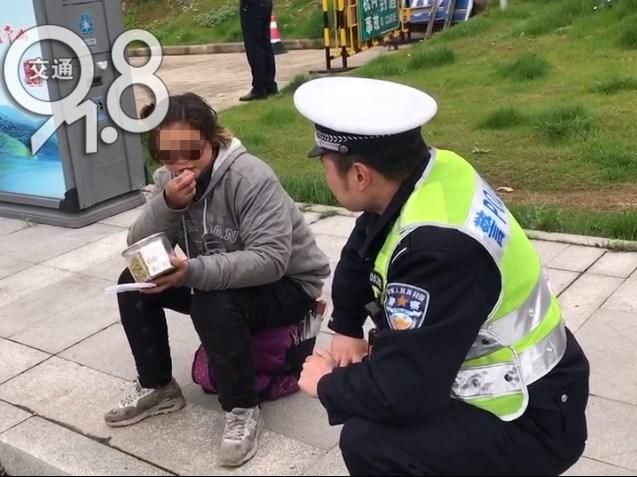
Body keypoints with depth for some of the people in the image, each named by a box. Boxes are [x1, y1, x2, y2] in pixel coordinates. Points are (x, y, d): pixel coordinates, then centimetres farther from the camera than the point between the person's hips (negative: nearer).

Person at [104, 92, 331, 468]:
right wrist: (167, 204, -30)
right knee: (133, 283, -7)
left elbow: (271, 260, -36)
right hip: (215, 278, 7)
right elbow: (138, 248, -11)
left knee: (215, 305, -35)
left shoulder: (250, 177, -28)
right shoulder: (169, 179, -5)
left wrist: (194, 272, -46)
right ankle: (157, 387, 10)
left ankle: (243, 410, -14)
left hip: (287, 284, -7)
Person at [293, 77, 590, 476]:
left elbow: (399, 391, -32)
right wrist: (347, 331, 7)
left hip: (533, 421, -9)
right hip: (514, 379, 9)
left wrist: (328, 384, -13)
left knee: (368, 443, -26)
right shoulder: (435, 171, -9)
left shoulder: (437, 249, -34)